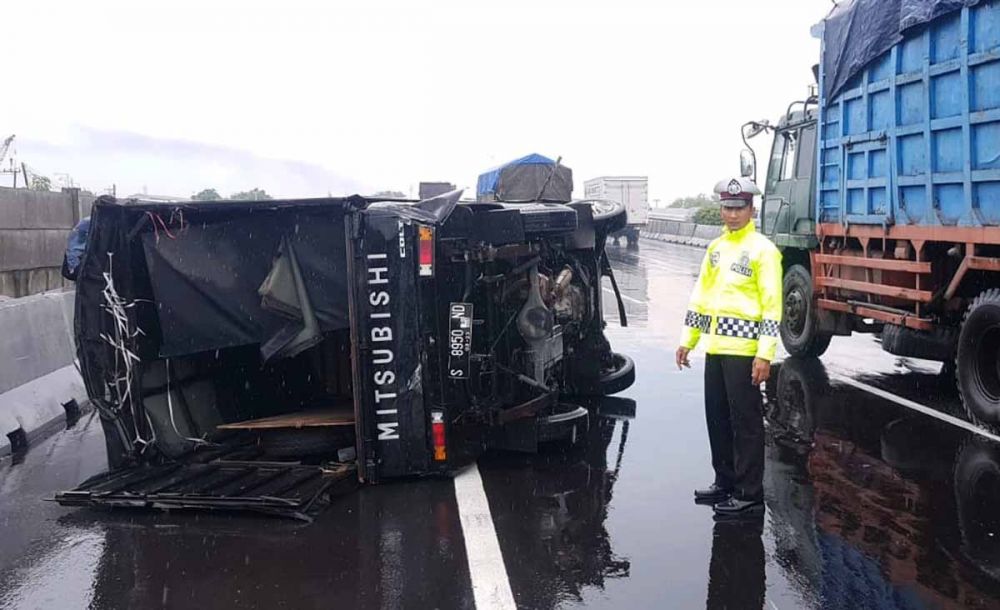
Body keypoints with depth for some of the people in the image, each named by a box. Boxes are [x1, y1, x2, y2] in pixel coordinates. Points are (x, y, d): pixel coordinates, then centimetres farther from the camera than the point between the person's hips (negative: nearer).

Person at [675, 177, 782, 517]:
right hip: (715, 347, 7)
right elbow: (701, 296, 19)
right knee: (716, 418, 14)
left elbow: (772, 306, -12)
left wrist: (765, 353, -18)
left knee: (746, 423, -1)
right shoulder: (715, 248, 16)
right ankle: (725, 482, 27)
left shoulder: (763, 250, -7)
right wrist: (687, 339, 16)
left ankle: (749, 494, 8)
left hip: (743, 348, -7)